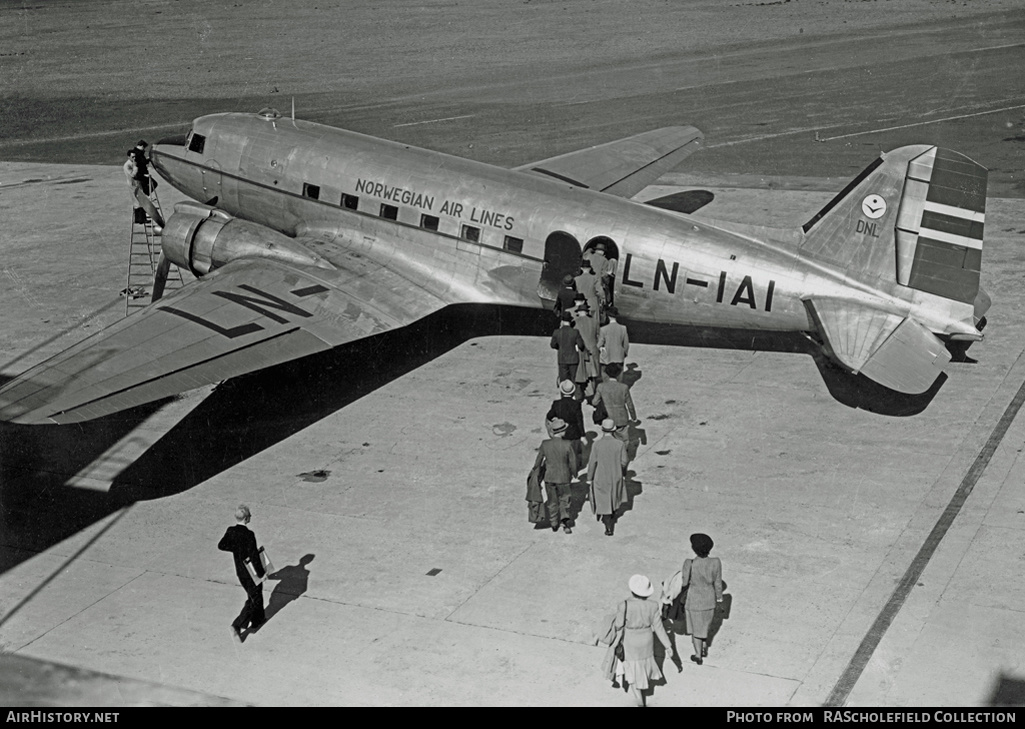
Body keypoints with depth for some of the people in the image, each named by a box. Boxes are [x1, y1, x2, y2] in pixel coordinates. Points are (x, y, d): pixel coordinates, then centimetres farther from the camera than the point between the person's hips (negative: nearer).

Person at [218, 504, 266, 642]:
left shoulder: (230, 531, -7)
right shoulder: (249, 535, -27)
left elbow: (221, 545, -7)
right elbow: (254, 556, -26)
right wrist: (261, 573, -15)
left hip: (240, 572, 7)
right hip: (251, 573, -7)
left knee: (254, 595, 26)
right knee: (254, 600, 5)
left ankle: (257, 619, 41)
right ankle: (237, 626, -4)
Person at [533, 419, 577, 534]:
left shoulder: (545, 444, -13)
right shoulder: (567, 445, -19)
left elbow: (539, 460, -3)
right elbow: (573, 461, -10)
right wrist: (573, 473, 10)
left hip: (549, 477, 2)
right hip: (563, 477, -2)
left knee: (552, 501, 19)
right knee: (564, 499, 18)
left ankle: (554, 524, 31)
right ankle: (565, 520, -2)